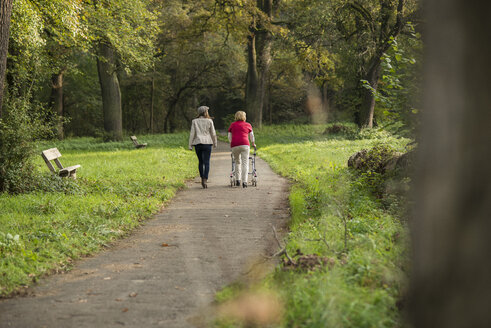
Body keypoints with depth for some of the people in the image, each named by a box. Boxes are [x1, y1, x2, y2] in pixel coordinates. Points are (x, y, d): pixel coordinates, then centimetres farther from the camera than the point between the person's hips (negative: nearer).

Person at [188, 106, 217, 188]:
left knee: (200, 161, 15)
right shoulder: (209, 121, -1)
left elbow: (192, 134, 0)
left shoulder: (194, 121, 2)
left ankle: (202, 178, 18)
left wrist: (190, 145, 4)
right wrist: (215, 143, 16)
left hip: (197, 143, 2)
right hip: (207, 143, -2)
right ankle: (205, 179, -15)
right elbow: (213, 133, 3)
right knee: (206, 162, -4)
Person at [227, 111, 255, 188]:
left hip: (234, 146, 2)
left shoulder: (232, 125, 17)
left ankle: (237, 180, 15)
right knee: (245, 163, -2)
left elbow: (229, 137, 20)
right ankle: (244, 182, -12)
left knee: (237, 162, 19)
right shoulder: (248, 125, 16)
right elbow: (251, 136, 27)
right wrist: (253, 143, 44)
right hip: (245, 145, -2)